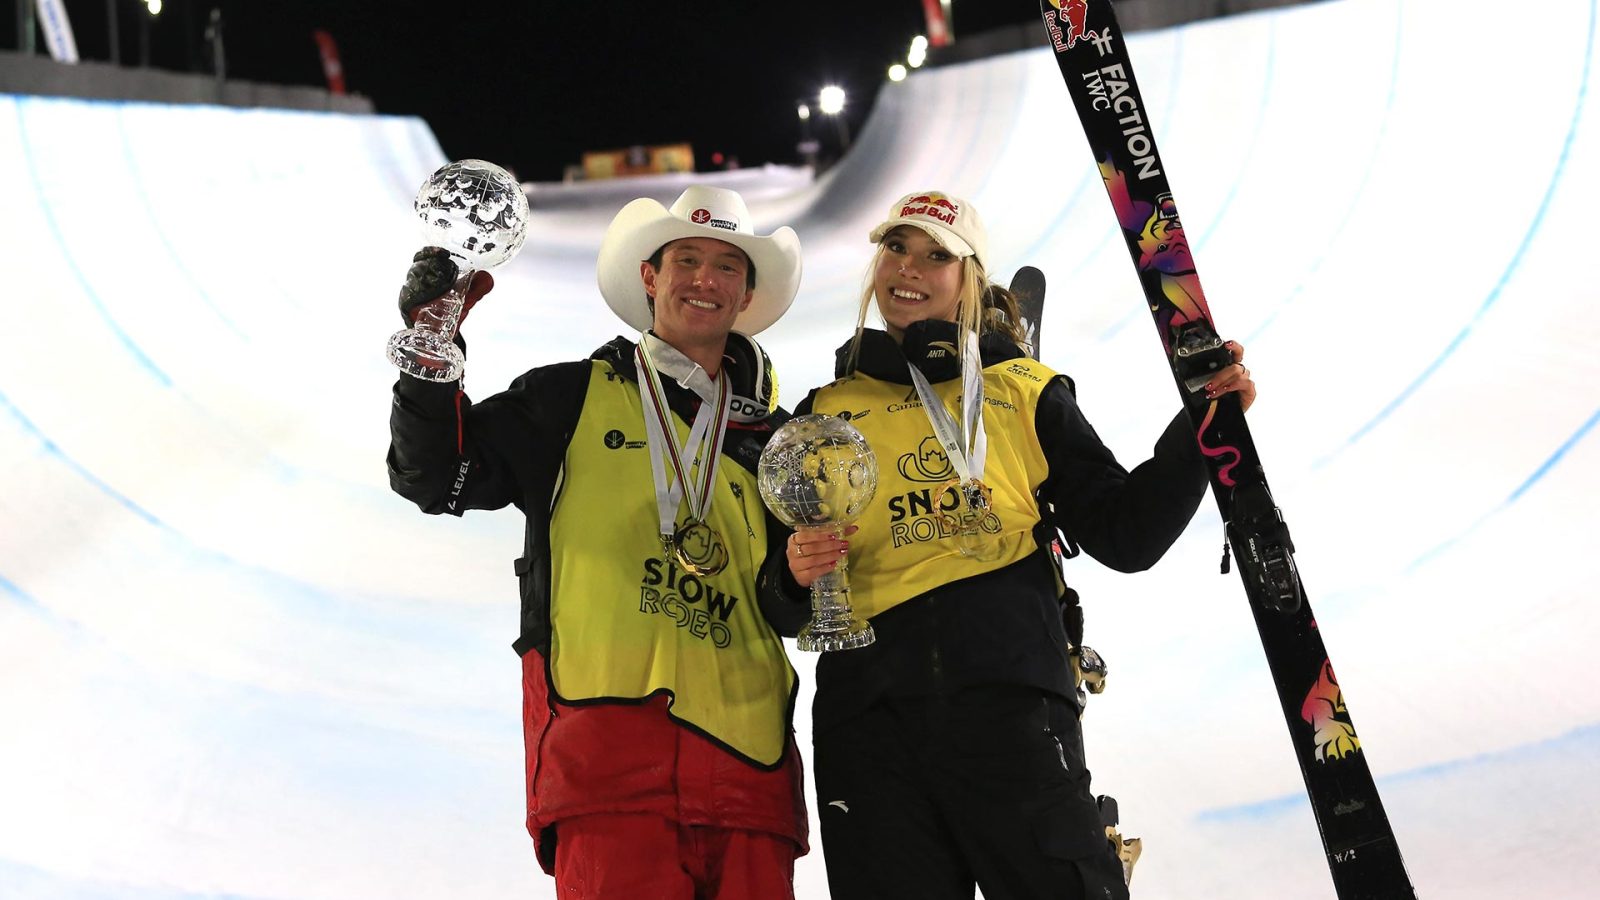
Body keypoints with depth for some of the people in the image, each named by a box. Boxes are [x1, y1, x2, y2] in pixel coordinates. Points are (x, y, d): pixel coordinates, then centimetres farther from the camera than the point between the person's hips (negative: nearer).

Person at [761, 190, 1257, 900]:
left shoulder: (1024, 392, 15)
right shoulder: (823, 414, 18)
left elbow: (1123, 534, 9)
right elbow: (783, 607, 18)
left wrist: (1203, 427, 1)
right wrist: (793, 578, -4)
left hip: (1007, 695, -1)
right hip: (869, 712, 2)